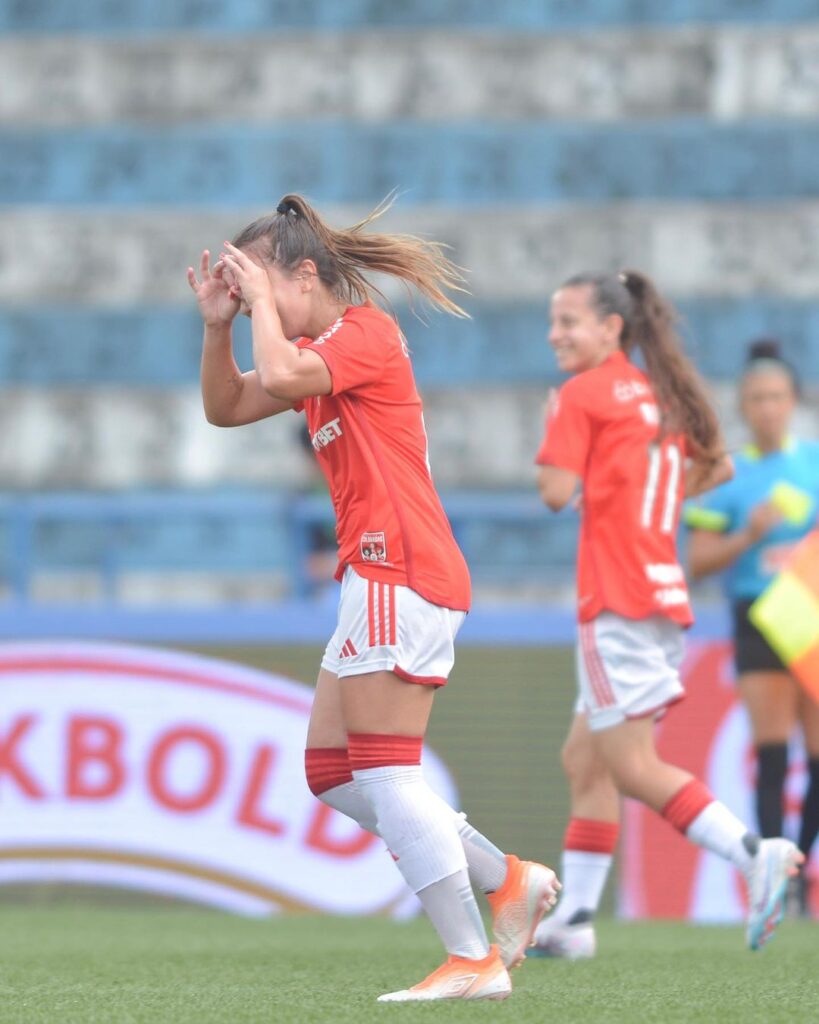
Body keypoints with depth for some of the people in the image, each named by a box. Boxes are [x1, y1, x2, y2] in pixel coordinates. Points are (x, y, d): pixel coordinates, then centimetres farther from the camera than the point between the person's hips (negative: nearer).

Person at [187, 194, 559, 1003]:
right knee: (331, 774, 10)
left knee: (383, 770, -12)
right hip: (379, 577, 10)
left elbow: (281, 375, -27)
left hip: (401, 569, -10)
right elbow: (226, 408, 24)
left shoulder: (366, 331, -10)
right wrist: (217, 325, 9)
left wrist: (260, 294, -11)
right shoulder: (320, 351, 20)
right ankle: (506, 880, 13)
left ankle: (474, 960, -12)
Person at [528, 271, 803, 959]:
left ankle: (755, 853, -25)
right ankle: (575, 919, 13)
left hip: (618, 604, -9)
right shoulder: (661, 394, 15)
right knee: (585, 760, 13)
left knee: (632, 767, -11)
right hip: (665, 598, 9)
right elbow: (717, 466, 25)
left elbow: (557, 491, -12)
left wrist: (553, 428, 4)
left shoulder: (583, 395, -7)